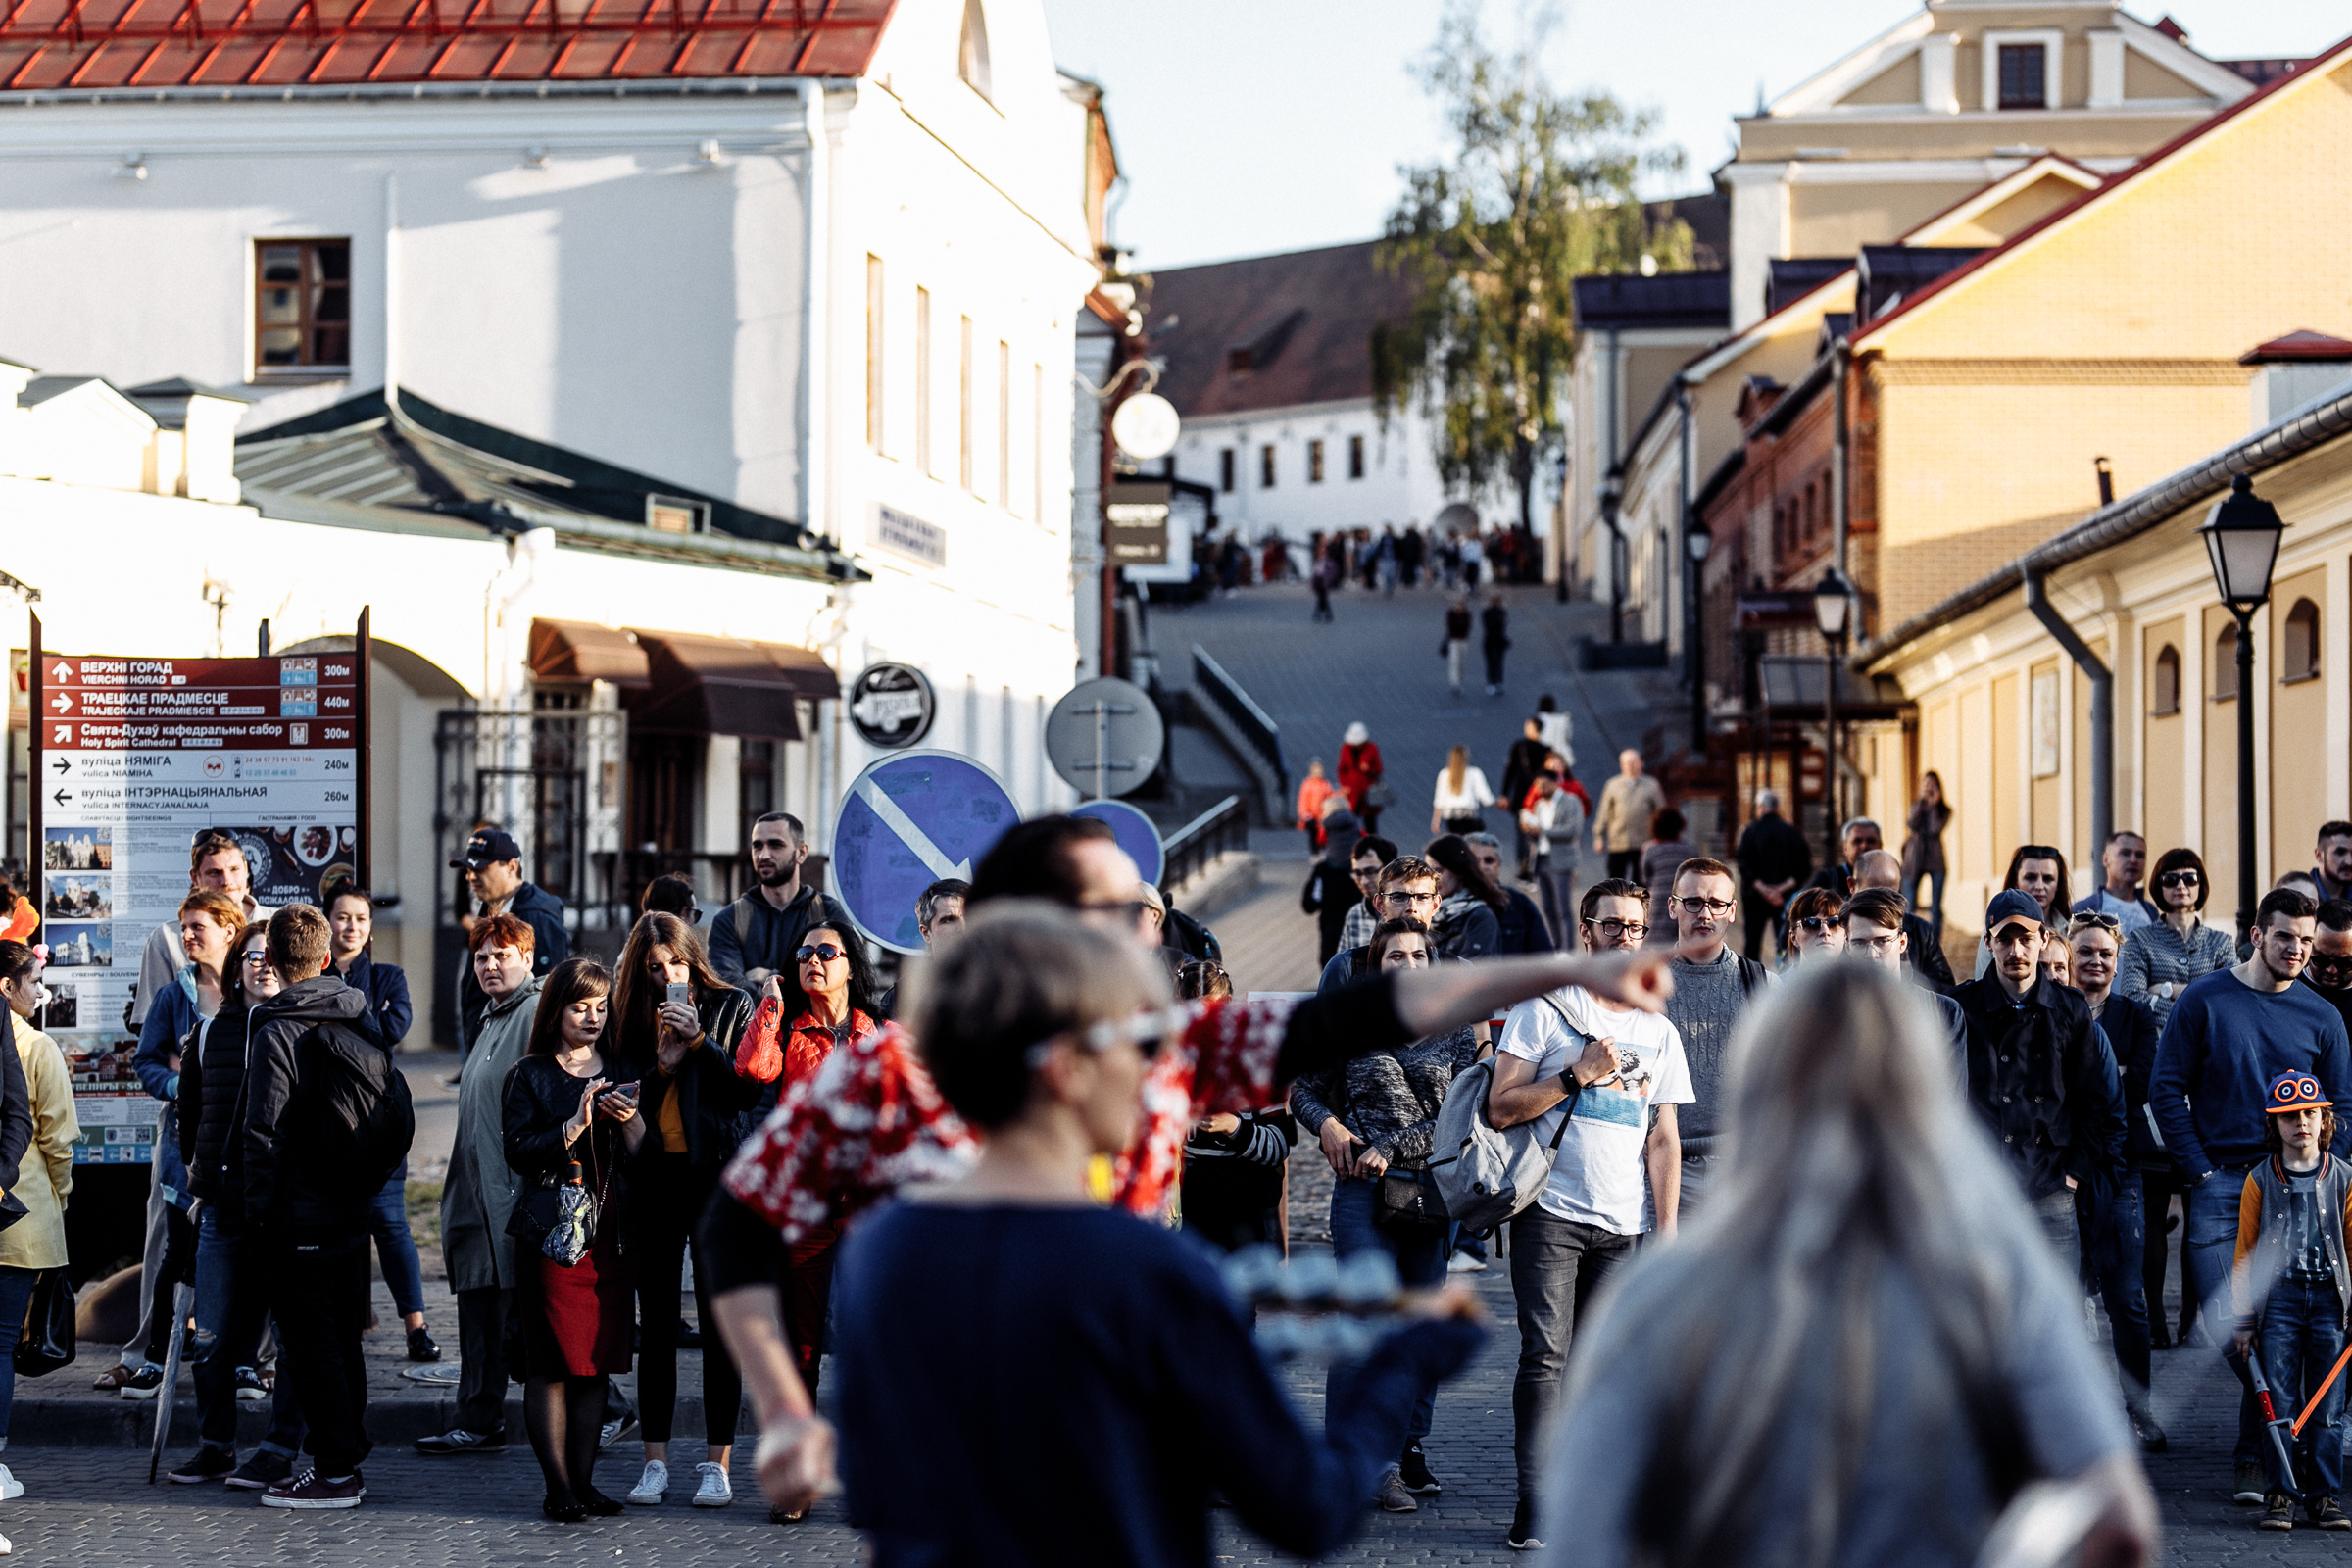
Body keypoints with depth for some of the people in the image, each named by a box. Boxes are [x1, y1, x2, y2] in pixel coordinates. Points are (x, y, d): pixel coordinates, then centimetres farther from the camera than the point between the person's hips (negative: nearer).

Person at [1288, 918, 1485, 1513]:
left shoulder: (1455, 1033, 7)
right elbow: (1303, 1088, 17)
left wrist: (1393, 1146, -10)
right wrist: (1327, 1124, -3)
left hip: (1435, 1191, 2)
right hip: (1364, 1192, -2)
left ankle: (1409, 1451, 16)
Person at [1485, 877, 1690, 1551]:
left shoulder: (1659, 1031, 16)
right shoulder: (1544, 1007, 5)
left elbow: (1663, 1137, 13)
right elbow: (1501, 1106, -2)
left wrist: (1667, 1229, 5)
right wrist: (1580, 1073, -10)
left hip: (1624, 1228, 3)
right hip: (1551, 1214, -3)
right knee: (1546, 1356, -9)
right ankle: (1535, 1506, -9)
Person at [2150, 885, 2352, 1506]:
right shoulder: (2203, 1001, 2)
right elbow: (2167, 1089, 1)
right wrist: (2201, 1170, -5)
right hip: (2219, 1187, -1)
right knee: (2222, 1328, -6)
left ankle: (2256, 1458, 4)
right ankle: (2268, 1445, 11)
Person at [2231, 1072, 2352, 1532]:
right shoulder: (2261, 1180, 3)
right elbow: (2245, 1252, 7)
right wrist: (2243, 1318, 4)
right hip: (2278, 1298, -1)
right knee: (2278, 1404, -3)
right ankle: (2279, 1497, 3)